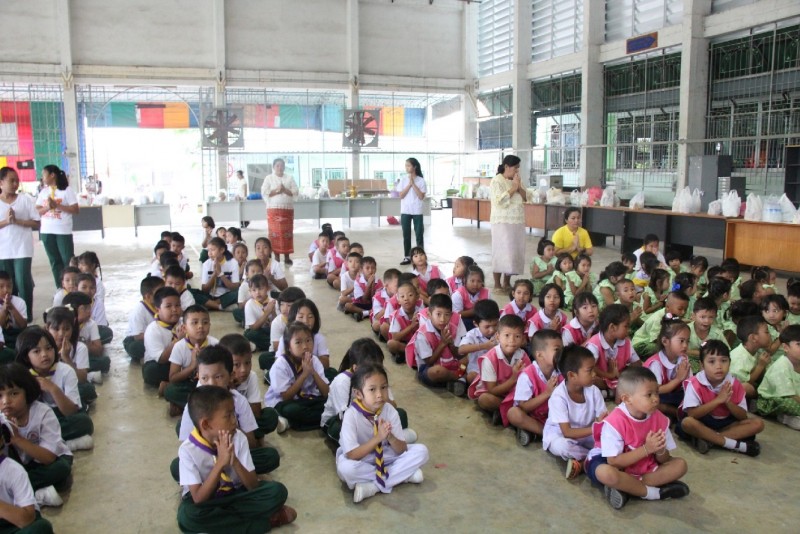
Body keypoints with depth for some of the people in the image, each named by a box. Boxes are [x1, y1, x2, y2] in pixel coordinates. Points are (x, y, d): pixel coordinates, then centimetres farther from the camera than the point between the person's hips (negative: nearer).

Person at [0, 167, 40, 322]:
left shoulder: (26, 199, 1)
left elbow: (36, 223, -1)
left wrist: (17, 221, -13)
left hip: (22, 250, -1)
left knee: (23, 283, -4)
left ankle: (27, 317, 6)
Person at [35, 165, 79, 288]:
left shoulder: (66, 190, -4)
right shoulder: (43, 192, 10)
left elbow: (75, 210, -9)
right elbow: (37, 211, 8)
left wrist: (57, 205, -16)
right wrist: (47, 207, -11)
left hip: (63, 231, -5)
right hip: (47, 231, 5)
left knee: (68, 261, -3)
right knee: (54, 261, 9)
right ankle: (60, 289, 14)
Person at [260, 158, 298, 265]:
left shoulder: (289, 178, 9)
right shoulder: (269, 178, 4)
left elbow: (295, 193, 1)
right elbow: (264, 193, -6)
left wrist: (285, 190, -13)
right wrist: (276, 191, -15)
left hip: (288, 209, 2)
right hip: (273, 209, -2)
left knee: (287, 233, 2)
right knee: (274, 233, -3)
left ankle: (287, 257, 7)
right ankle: (276, 257, 4)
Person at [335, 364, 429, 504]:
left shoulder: (389, 410, -15)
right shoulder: (351, 415, -25)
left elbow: (402, 450, -12)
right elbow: (352, 455, -29)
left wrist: (390, 437, -33)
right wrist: (378, 438, -36)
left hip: (386, 457, 3)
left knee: (421, 451, -15)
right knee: (345, 468, -38)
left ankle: (372, 486, -21)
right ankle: (405, 474, -22)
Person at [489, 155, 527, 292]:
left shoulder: (517, 180, 13)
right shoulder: (497, 181, -9)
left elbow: (525, 198, 11)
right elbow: (500, 201, -19)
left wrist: (519, 187, -5)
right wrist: (513, 188, -14)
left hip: (517, 222, 7)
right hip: (502, 222, -7)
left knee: (514, 252, 8)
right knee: (501, 252, -5)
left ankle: (507, 283, 18)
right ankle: (497, 285, 3)